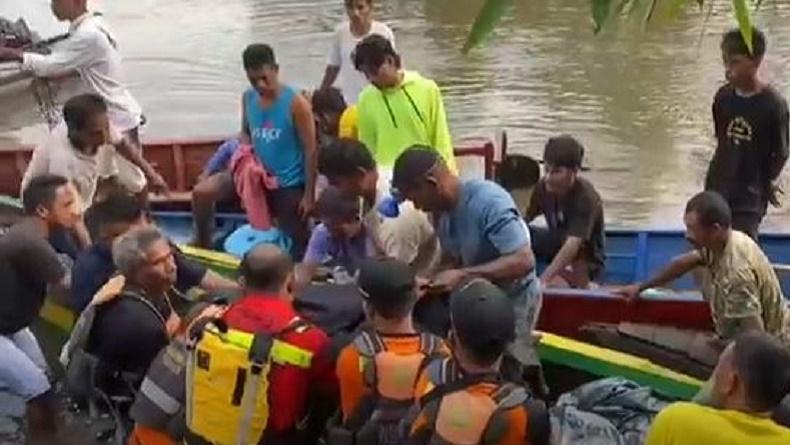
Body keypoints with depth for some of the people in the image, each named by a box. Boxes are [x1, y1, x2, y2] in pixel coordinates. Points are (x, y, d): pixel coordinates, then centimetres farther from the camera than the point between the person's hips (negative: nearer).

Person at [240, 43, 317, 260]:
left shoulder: (295, 103, -17)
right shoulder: (247, 99, -1)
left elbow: (310, 150, -13)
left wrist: (309, 193, -13)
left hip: (291, 186, -5)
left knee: (295, 243, 3)